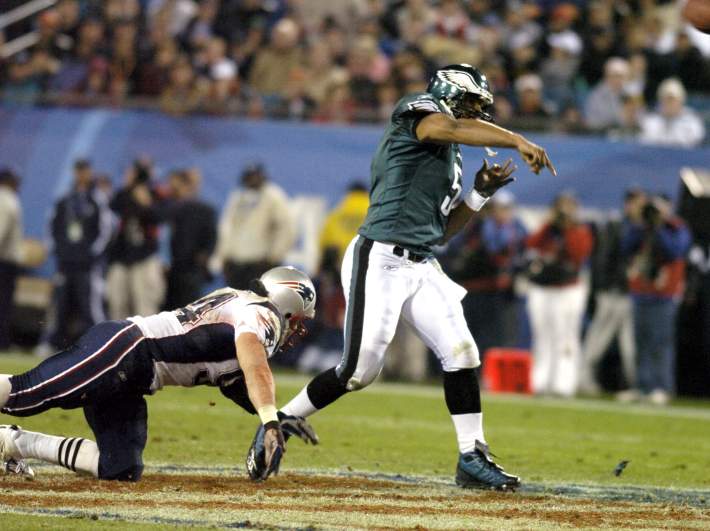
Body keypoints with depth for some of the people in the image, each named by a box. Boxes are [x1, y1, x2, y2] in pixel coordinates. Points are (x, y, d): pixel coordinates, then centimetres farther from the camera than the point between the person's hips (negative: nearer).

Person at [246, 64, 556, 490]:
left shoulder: (450, 158, 23)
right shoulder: (420, 112, -1)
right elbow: (454, 128, -25)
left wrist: (481, 193, 13)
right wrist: (519, 142, -31)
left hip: (421, 266, 9)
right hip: (380, 260, -9)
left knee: (462, 354, -3)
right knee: (359, 371, -8)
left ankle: (472, 458, 3)